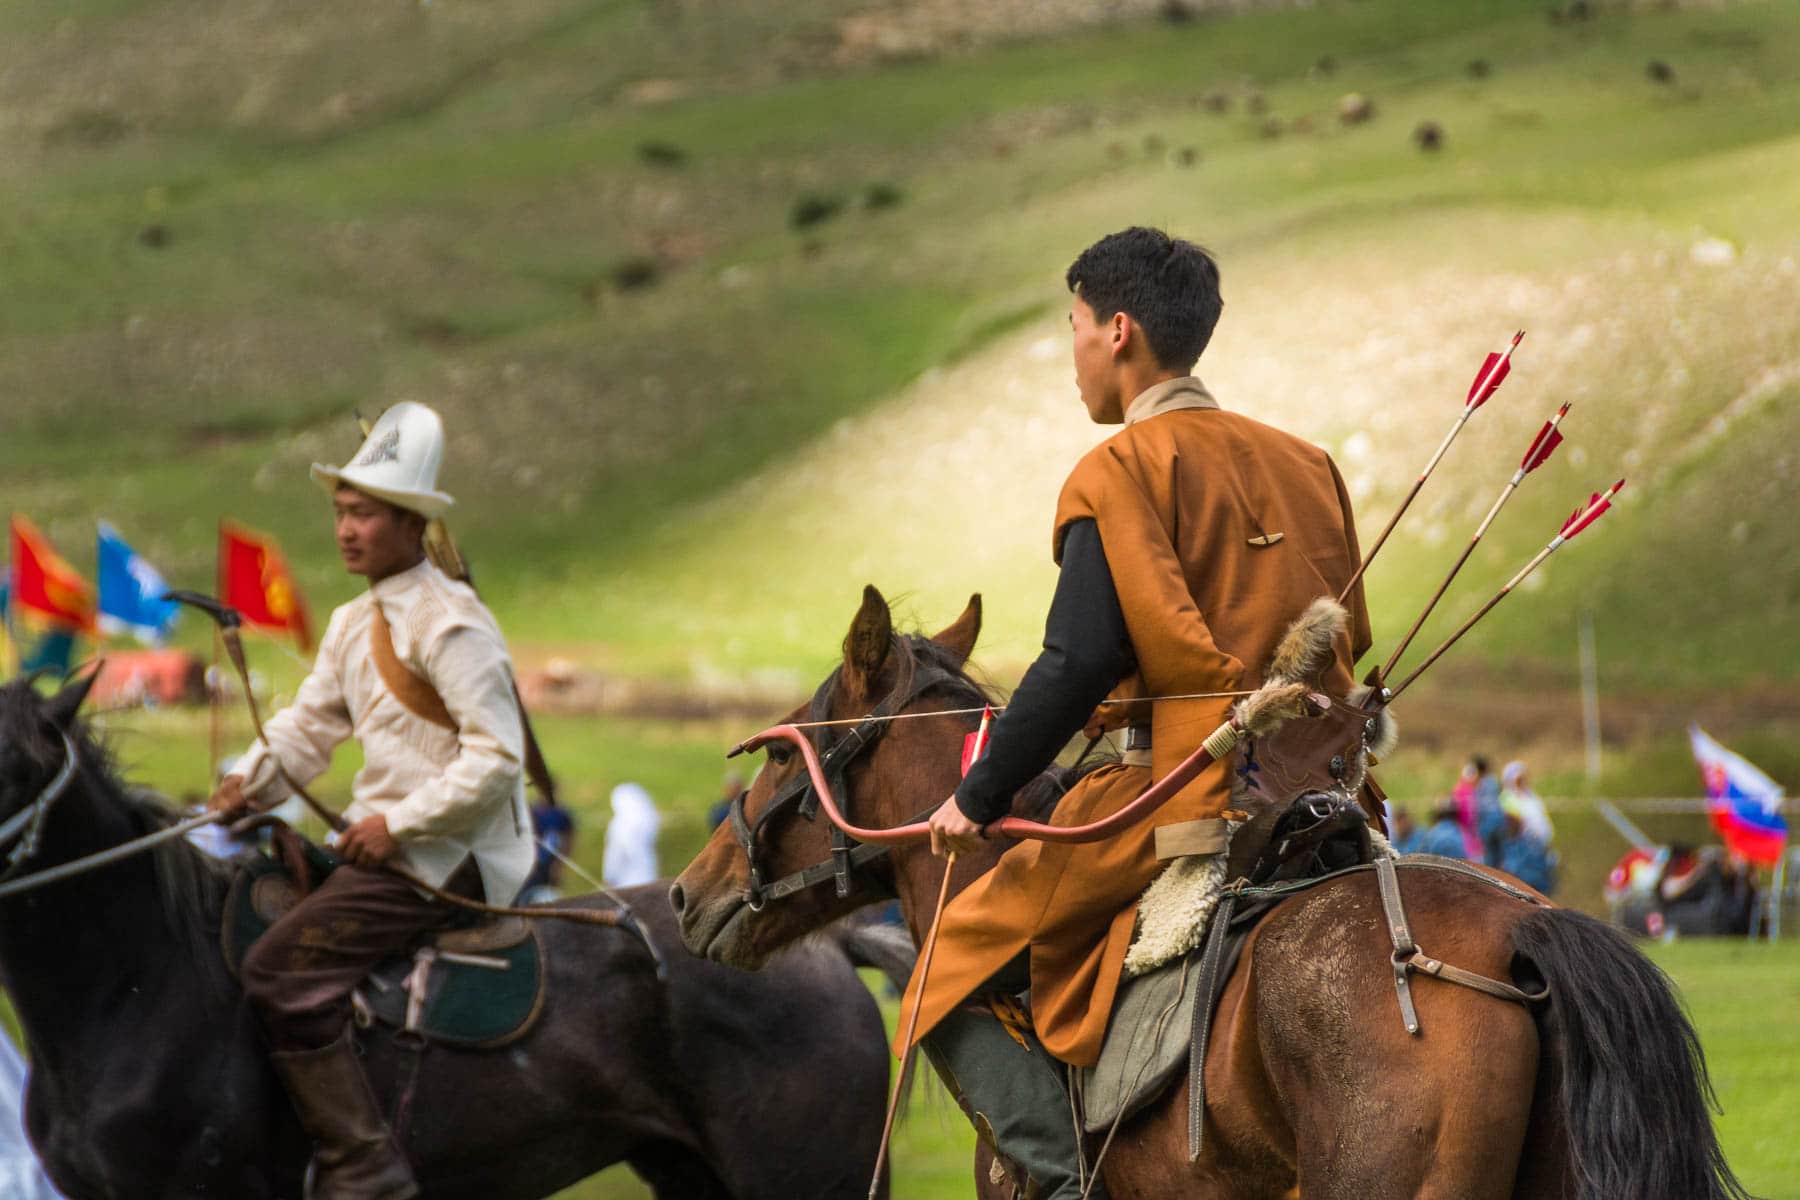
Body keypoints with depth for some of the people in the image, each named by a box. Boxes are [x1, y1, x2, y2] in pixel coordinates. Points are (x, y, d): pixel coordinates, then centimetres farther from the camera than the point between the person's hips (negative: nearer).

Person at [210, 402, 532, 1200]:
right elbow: (309, 724, 18)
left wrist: (399, 823, -22)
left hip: (451, 853, -10)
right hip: (389, 840, 10)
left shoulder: (448, 623, -16)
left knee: (283, 969, -20)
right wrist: (253, 781, -2)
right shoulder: (354, 625, 14)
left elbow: (497, 756, -21)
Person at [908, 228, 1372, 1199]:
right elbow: (1348, 642, 18)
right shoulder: (1306, 465, 15)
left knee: (954, 975, 2)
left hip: (1172, 790, -7)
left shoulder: (1124, 471, -8)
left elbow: (1080, 660, -16)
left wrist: (979, 800, -9)